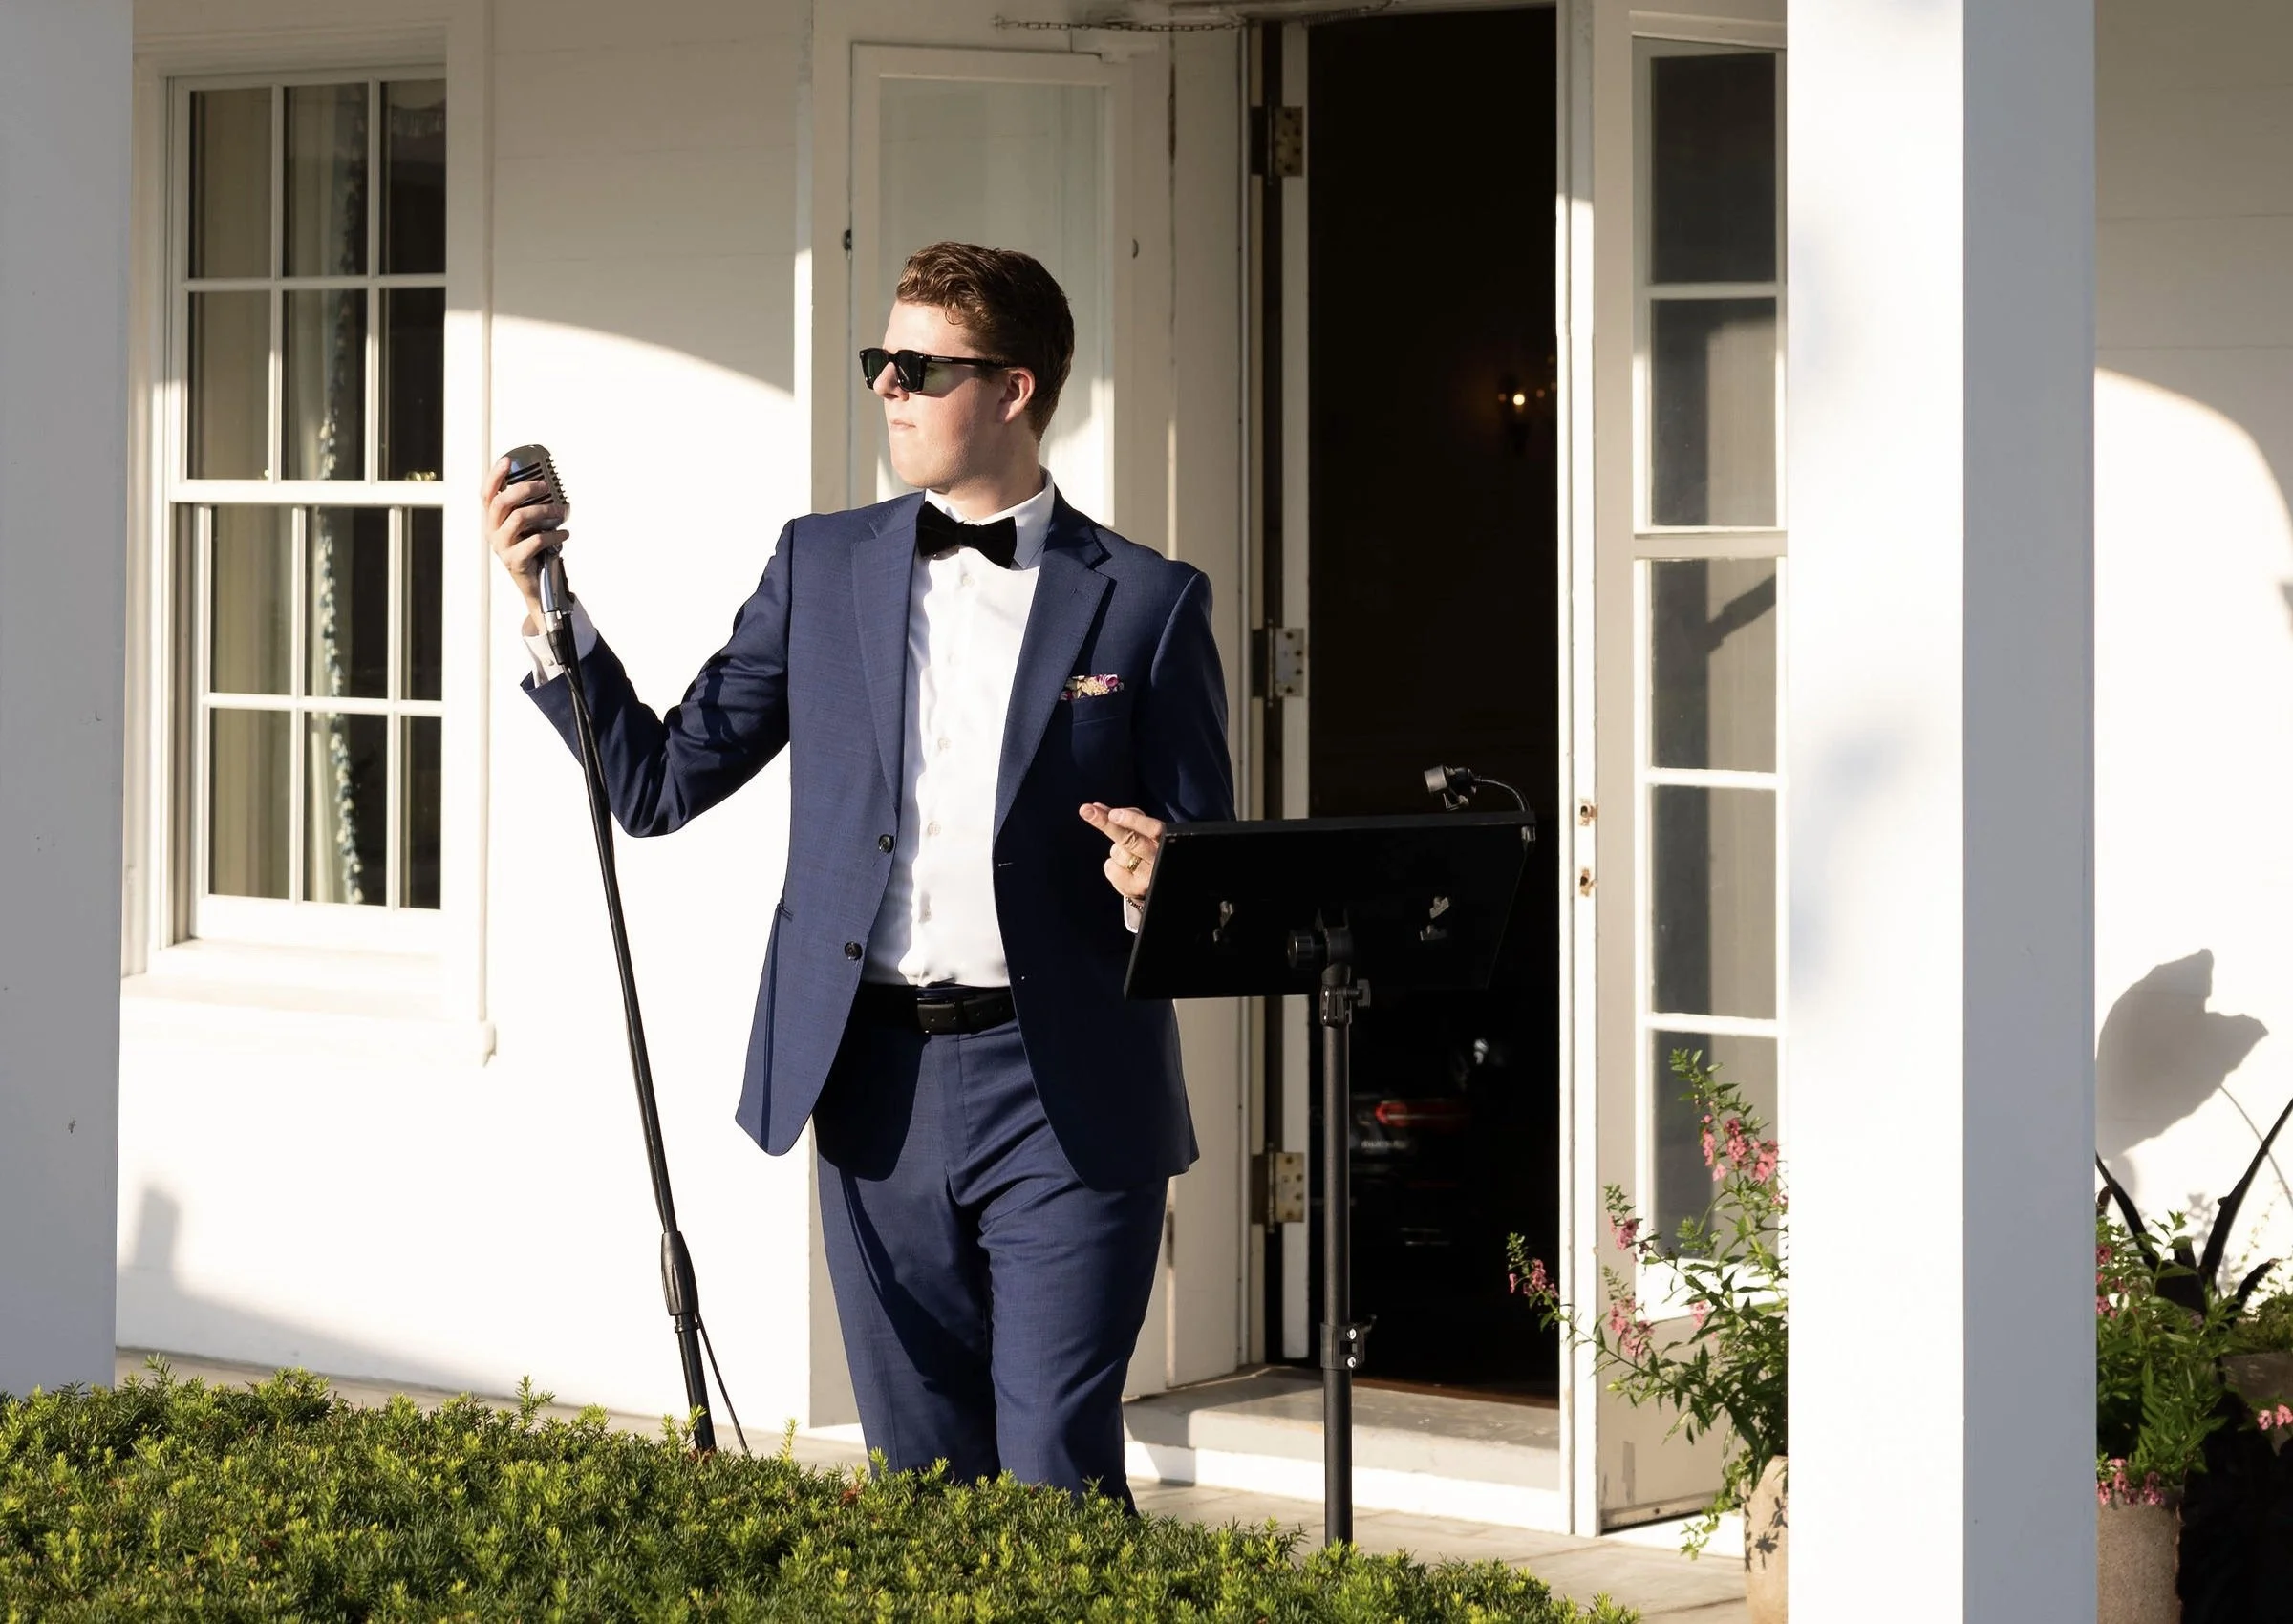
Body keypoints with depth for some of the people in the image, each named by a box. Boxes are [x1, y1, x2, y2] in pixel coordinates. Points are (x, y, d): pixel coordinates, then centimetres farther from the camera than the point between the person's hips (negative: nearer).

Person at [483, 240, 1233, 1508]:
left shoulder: (1146, 602, 2)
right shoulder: (822, 566, 11)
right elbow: (660, 783, 9)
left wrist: (1154, 882, -19)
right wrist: (547, 608, -2)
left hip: (1066, 1101, -3)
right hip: (876, 1091, 3)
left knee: (1056, 1479, -6)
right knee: (920, 1483, 9)